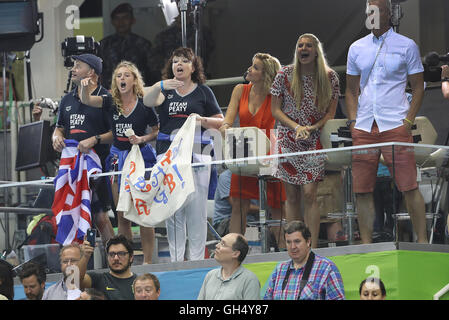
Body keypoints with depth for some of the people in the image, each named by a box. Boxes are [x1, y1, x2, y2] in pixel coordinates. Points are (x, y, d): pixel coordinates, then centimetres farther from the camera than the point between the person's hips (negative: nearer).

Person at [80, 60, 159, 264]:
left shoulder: (144, 104, -6)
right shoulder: (111, 102, 1)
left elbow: (157, 131, 4)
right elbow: (86, 101, -13)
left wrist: (143, 139, -14)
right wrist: (85, 87, -34)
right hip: (117, 156, 3)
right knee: (122, 215, 6)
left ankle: (147, 261, 0)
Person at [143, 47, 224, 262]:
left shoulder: (203, 92, 11)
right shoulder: (166, 90, 14)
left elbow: (220, 121, 11)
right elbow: (148, 101, -7)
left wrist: (201, 120, -8)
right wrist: (160, 86, -27)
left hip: (196, 153, -2)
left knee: (196, 207, -5)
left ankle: (197, 259, -2)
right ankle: (176, 260, 4)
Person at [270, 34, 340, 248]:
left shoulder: (329, 77, 1)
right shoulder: (285, 75, 0)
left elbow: (331, 112, 5)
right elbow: (276, 110, 3)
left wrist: (313, 128, -12)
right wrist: (296, 127, -12)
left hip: (314, 141, -1)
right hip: (288, 140, 1)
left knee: (309, 194, -11)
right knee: (292, 196, 2)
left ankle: (312, 248, -9)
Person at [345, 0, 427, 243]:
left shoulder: (406, 46, 5)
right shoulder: (357, 48, 14)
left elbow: (418, 87, 5)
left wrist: (408, 121, -6)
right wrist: (353, 121, 6)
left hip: (395, 125, -4)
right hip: (363, 129, 4)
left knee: (409, 187, -9)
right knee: (362, 190, 0)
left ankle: (422, 241, -5)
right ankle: (366, 244, 6)